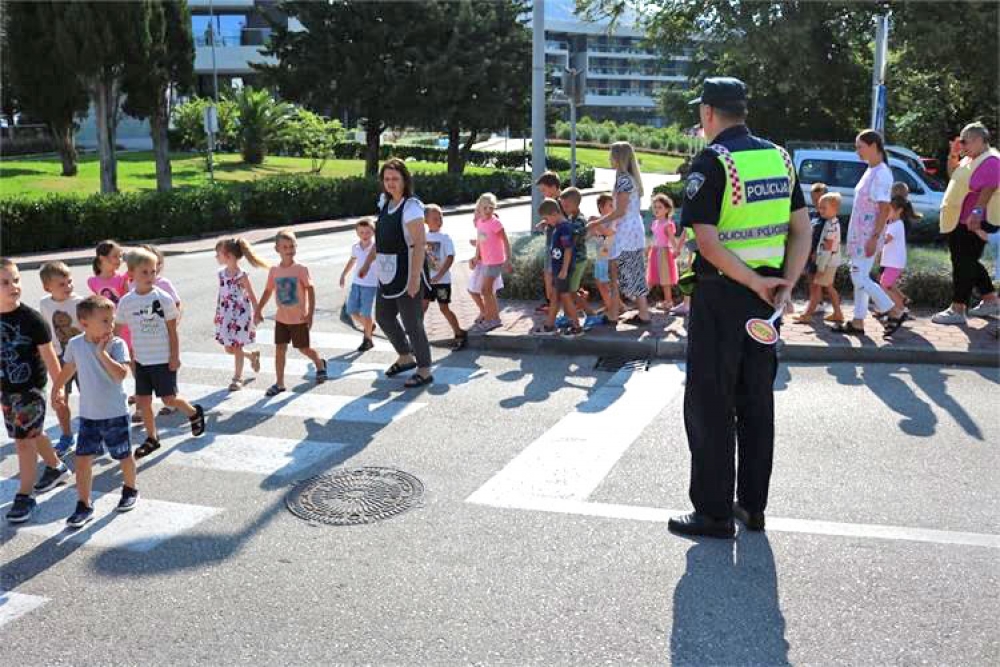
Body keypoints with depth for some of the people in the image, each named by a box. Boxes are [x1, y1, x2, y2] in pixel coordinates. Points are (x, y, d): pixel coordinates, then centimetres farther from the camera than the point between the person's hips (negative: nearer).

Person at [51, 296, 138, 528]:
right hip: (88, 414, 3)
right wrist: (56, 388, 21)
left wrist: (102, 352, -27)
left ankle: (130, 490, 38)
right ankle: (84, 505, 11)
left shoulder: (117, 345, -15)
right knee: (82, 459, 1)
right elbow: (69, 368, 16)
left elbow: (121, 373, -29)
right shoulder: (75, 344, -4)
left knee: (124, 456, 13)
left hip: (115, 413, -3)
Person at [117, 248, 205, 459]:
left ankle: (194, 412, 29)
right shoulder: (126, 302, -3)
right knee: (143, 401, 8)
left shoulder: (163, 298, -11)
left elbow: (172, 330, -6)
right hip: (141, 360, 3)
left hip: (163, 359, -3)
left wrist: (175, 356, -8)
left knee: (169, 399, 1)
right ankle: (151, 438, 23)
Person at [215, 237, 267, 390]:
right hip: (226, 316, 6)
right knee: (229, 349, 13)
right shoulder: (221, 274, 2)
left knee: (237, 348, 0)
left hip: (240, 314, -6)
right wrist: (217, 313, 14)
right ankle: (253, 355, 37)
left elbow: (252, 296, -10)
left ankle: (238, 378, 13)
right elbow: (220, 294, 12)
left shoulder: (242, 276, -16)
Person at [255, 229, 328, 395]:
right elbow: (268, 291, 11)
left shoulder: (300, 269, -12)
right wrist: (258, 310, 8)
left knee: (303, 348, 8)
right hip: (281, 318, 4)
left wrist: (310, 314, -19)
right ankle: (279, 383, 9)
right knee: (279, 348, 2)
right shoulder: (274, 271, 0)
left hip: (299, 319, -4)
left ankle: (320, 364, 38)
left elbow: (311, 290, -13)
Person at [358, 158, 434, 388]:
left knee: (412, 323, -1)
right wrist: (368, 263, 22)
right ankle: (406, 358, 37)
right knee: (384, 317, 19)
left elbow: (420, 244, -23)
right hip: (388, 274, 9)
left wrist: (415, 277, -28)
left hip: (407, 274, -9)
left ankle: (424, 371, 13)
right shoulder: (386, 203, 9)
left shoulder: (411, 207, -18)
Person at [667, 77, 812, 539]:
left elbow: (707, 242, -20)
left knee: (710, 405, 2)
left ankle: (715, 513, 8)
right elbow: (802, 230, 7)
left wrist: (756, 282, -15)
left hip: (720, 296, -7)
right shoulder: (778, 157, 9)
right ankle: (753, 505, 22)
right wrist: (785, 286, 0)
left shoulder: (711, 162, -12)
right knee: (757, 402, 14)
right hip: (765, 299, 7)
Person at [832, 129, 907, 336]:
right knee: (859, 277, 10)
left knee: (860, 277, -8)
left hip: (869, 234, -9)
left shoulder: (882, 173, -15)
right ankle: (858, 322, 15)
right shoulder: (870, 171, 13)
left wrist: (874, 237, -23)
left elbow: (884, 209, -19)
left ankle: (894, 312, -1)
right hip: (858, 233, 9)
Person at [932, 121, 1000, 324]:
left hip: (973, 224, -10)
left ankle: (957, 310, -4)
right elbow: (953, 174, 28)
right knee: (968, 263, 17)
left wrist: (977, 211, -34)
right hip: (959, 221, 10)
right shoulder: (970, 159, 15)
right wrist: (953, 155, 13)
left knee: (963, 264, -8)